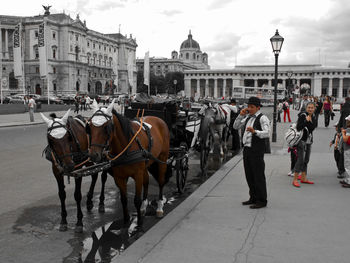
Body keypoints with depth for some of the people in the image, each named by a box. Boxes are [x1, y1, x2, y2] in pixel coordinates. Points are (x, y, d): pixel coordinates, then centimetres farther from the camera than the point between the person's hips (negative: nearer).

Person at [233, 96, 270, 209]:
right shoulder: (248, 117, 15)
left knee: (258, 176, -2)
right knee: (249, 175, 14)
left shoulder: (262, 118, -9)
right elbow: (236, 126, 16)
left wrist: (254, 131, -37)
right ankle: (253, 198, 26)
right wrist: (241, 115, 3)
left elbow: (267, 133, -21)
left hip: (257, 150, -8)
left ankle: (261, 201, 7)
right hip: (247, 149, 8)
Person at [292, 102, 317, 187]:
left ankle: (303, 178, 22)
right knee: (300, 160, -11)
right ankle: (295, 179, -6)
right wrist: (306, 121, -26)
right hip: (301, 140, -7)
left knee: (306, 160, 12)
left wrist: (310, 121, -13)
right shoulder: (302, 115, -12)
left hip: (309, 140, 8)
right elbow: (298, 128, -20)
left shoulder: (313, 117, 9)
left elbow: (312, 128, 1)